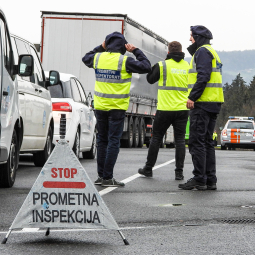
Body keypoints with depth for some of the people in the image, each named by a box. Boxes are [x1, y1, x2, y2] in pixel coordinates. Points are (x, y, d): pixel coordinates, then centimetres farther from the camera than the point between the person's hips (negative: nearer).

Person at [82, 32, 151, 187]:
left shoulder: (98, 58, 2)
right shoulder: (124, 61, -12)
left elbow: (86, 59, 24)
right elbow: (146, 67, -6)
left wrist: (101, 48, 24)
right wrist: (136, 51, 2)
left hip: (100, 106, 5)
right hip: (117, 107, -5)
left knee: (102, 140, 14)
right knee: (113, 142, -2)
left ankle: (101, 175, 16)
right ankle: (107, 178, -5)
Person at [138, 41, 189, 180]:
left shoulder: (162, 65, -6)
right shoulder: (188, 66, 3)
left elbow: (150, 79, 8)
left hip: (165, 109, -2)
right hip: (182, 109, 2)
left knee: (156, 137, 9)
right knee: (180, 140, 4)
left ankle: (148, 169, 15)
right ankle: (179, 172, -1)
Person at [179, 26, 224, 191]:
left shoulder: (202, 51, -7)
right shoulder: (212, 52, 24)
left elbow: (203, 76, -19)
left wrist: (193, 96, -20)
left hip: (202, 103, -10)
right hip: (214, 103, 10)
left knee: (196, 141, -9)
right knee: (207, 142, 11)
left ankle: (199, 179, -11)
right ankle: (210, 180, 11)